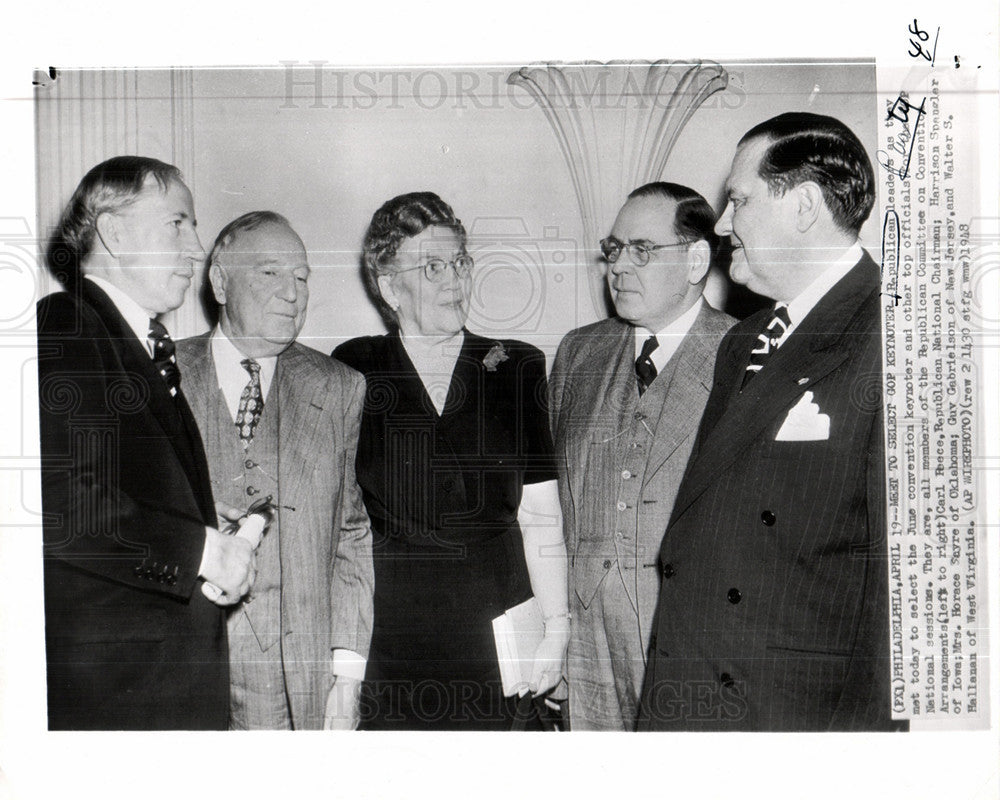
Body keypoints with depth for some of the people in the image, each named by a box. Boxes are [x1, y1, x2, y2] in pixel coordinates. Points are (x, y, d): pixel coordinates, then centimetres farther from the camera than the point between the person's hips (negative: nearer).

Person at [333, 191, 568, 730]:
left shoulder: (518, 369, 8)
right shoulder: (351, 373, 5)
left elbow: (541, 518, 6)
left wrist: (556, 627, -1)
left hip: (494, 640, 1)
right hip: (385, 640, 0)